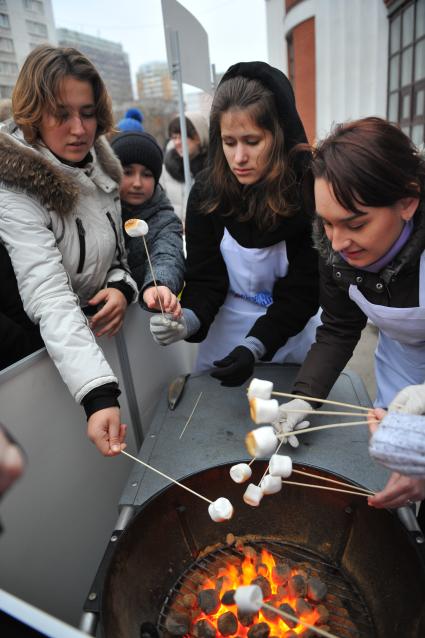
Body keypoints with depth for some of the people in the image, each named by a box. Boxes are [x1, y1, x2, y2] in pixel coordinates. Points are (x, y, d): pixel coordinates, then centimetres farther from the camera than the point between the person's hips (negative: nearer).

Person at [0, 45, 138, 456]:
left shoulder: (99, 166, 1)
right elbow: (50, 298, -32)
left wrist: (122, 288, -13)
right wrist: (99, 396, -43)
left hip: (102, 336, 7)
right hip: (45, 355, -6)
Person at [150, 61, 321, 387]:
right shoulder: (207, 192, -12)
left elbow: (301, 290, -17)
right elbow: (205, 278, -11)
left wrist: (255, 346, -29)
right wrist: (189, 319, -31)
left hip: (294, 329, -1)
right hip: (228, 327, 2)